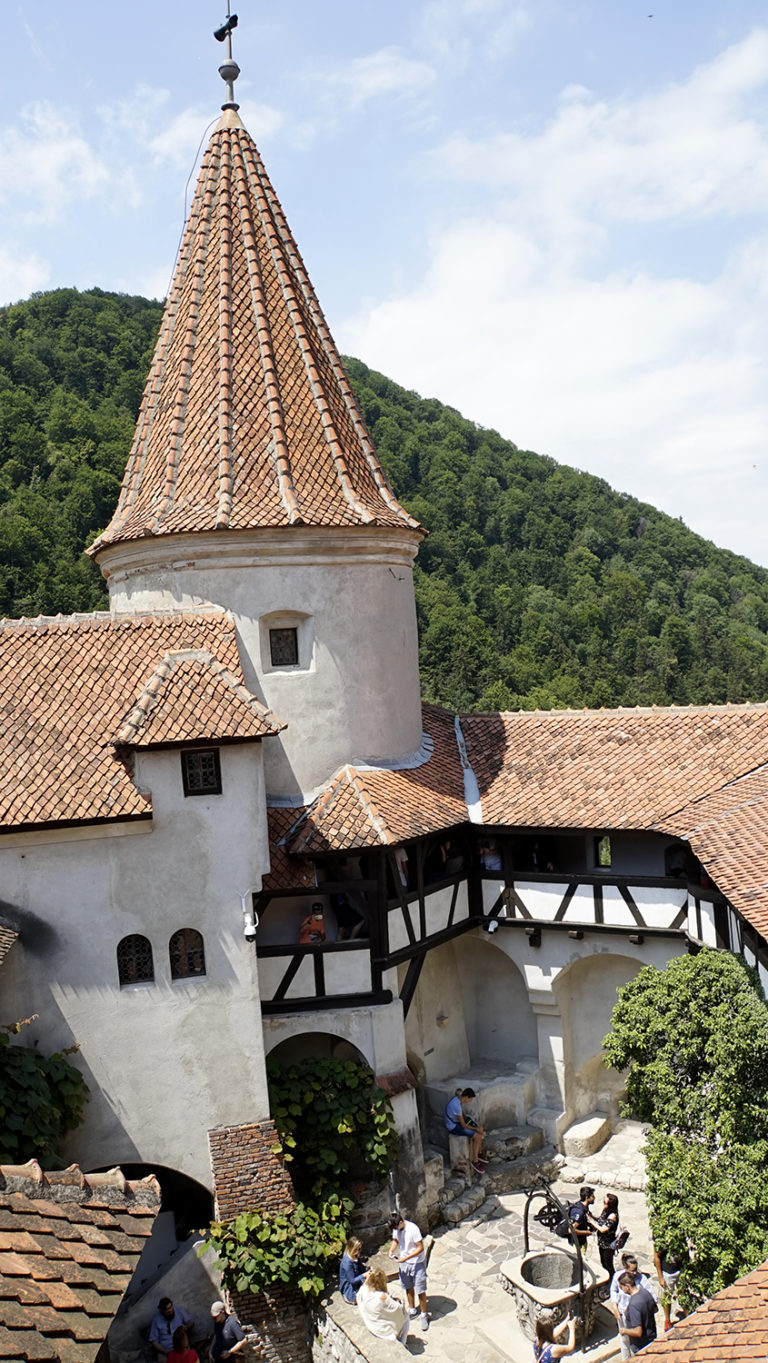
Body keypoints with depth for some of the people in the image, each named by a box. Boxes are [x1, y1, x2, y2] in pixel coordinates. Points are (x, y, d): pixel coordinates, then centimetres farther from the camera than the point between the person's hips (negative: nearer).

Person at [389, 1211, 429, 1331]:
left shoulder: (413, 1229, -30)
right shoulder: (395, 1228, -10)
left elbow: (420, 1248, -24)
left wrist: (406, 1258, -27)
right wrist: (391, 1250, -11)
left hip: (417, 1263, -6)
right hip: (403, 1262, 6)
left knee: (420, 1290, 2)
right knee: (408, 1287, 20)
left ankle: (424, 1315, 20)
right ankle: (412, 1310, 40)